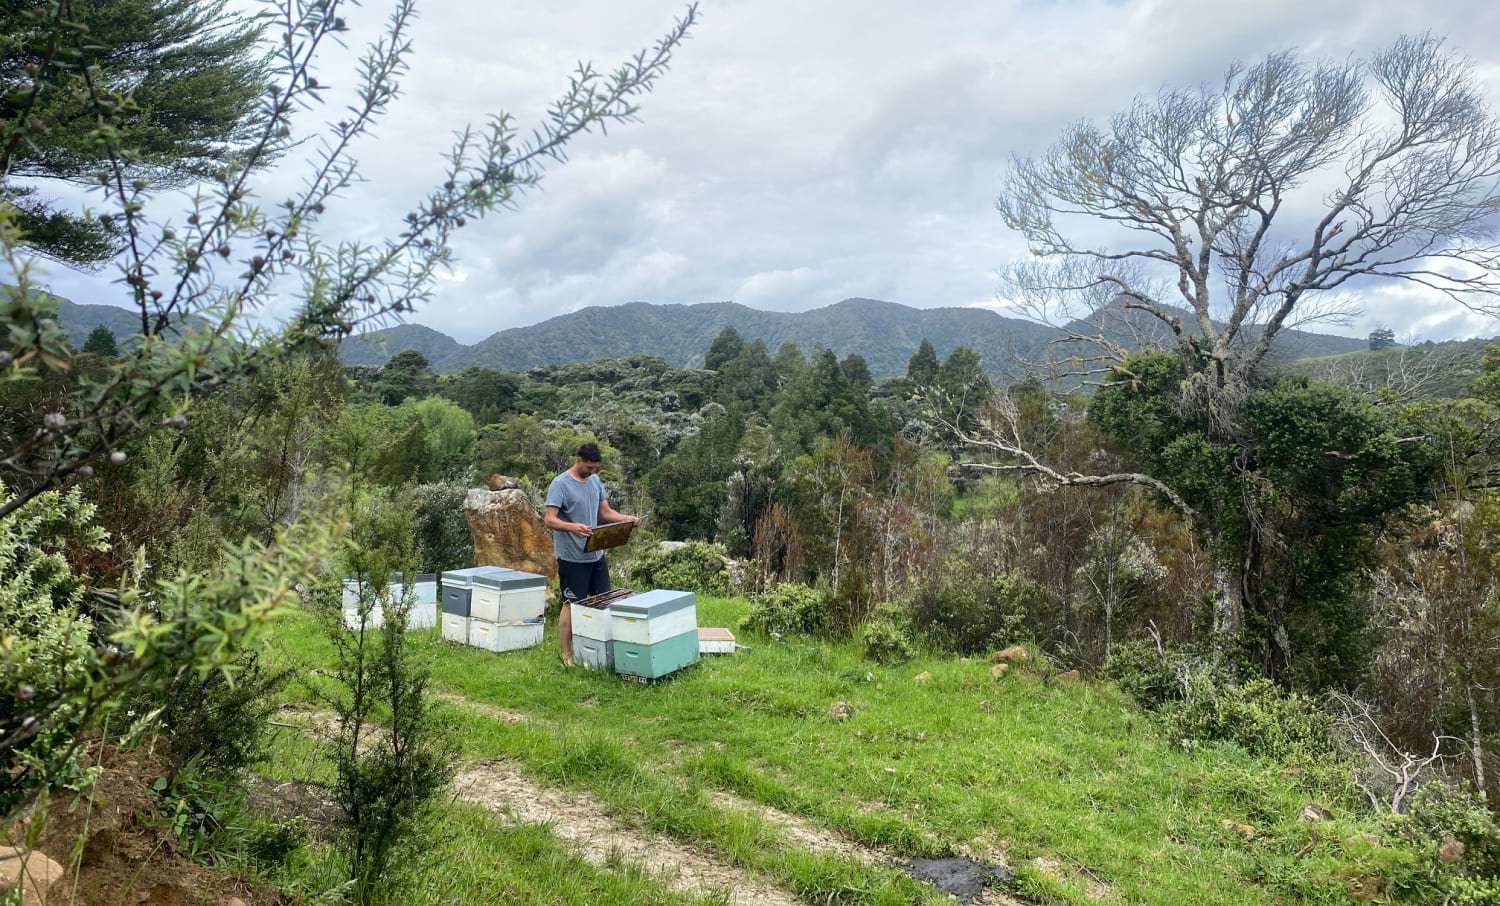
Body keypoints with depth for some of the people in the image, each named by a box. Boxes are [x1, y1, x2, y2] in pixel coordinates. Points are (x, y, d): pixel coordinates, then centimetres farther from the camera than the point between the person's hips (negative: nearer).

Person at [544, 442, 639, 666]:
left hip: (596, 554, 7)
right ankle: (567, 654, 14)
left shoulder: (595, 481, 8)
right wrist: (573, 527, -38)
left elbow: (605, 512, 13)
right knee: (571, 604, 1)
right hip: (572, 557, -7)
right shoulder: (560, 484, -14)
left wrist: (626, 518, -6)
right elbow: (550, 520, -20)